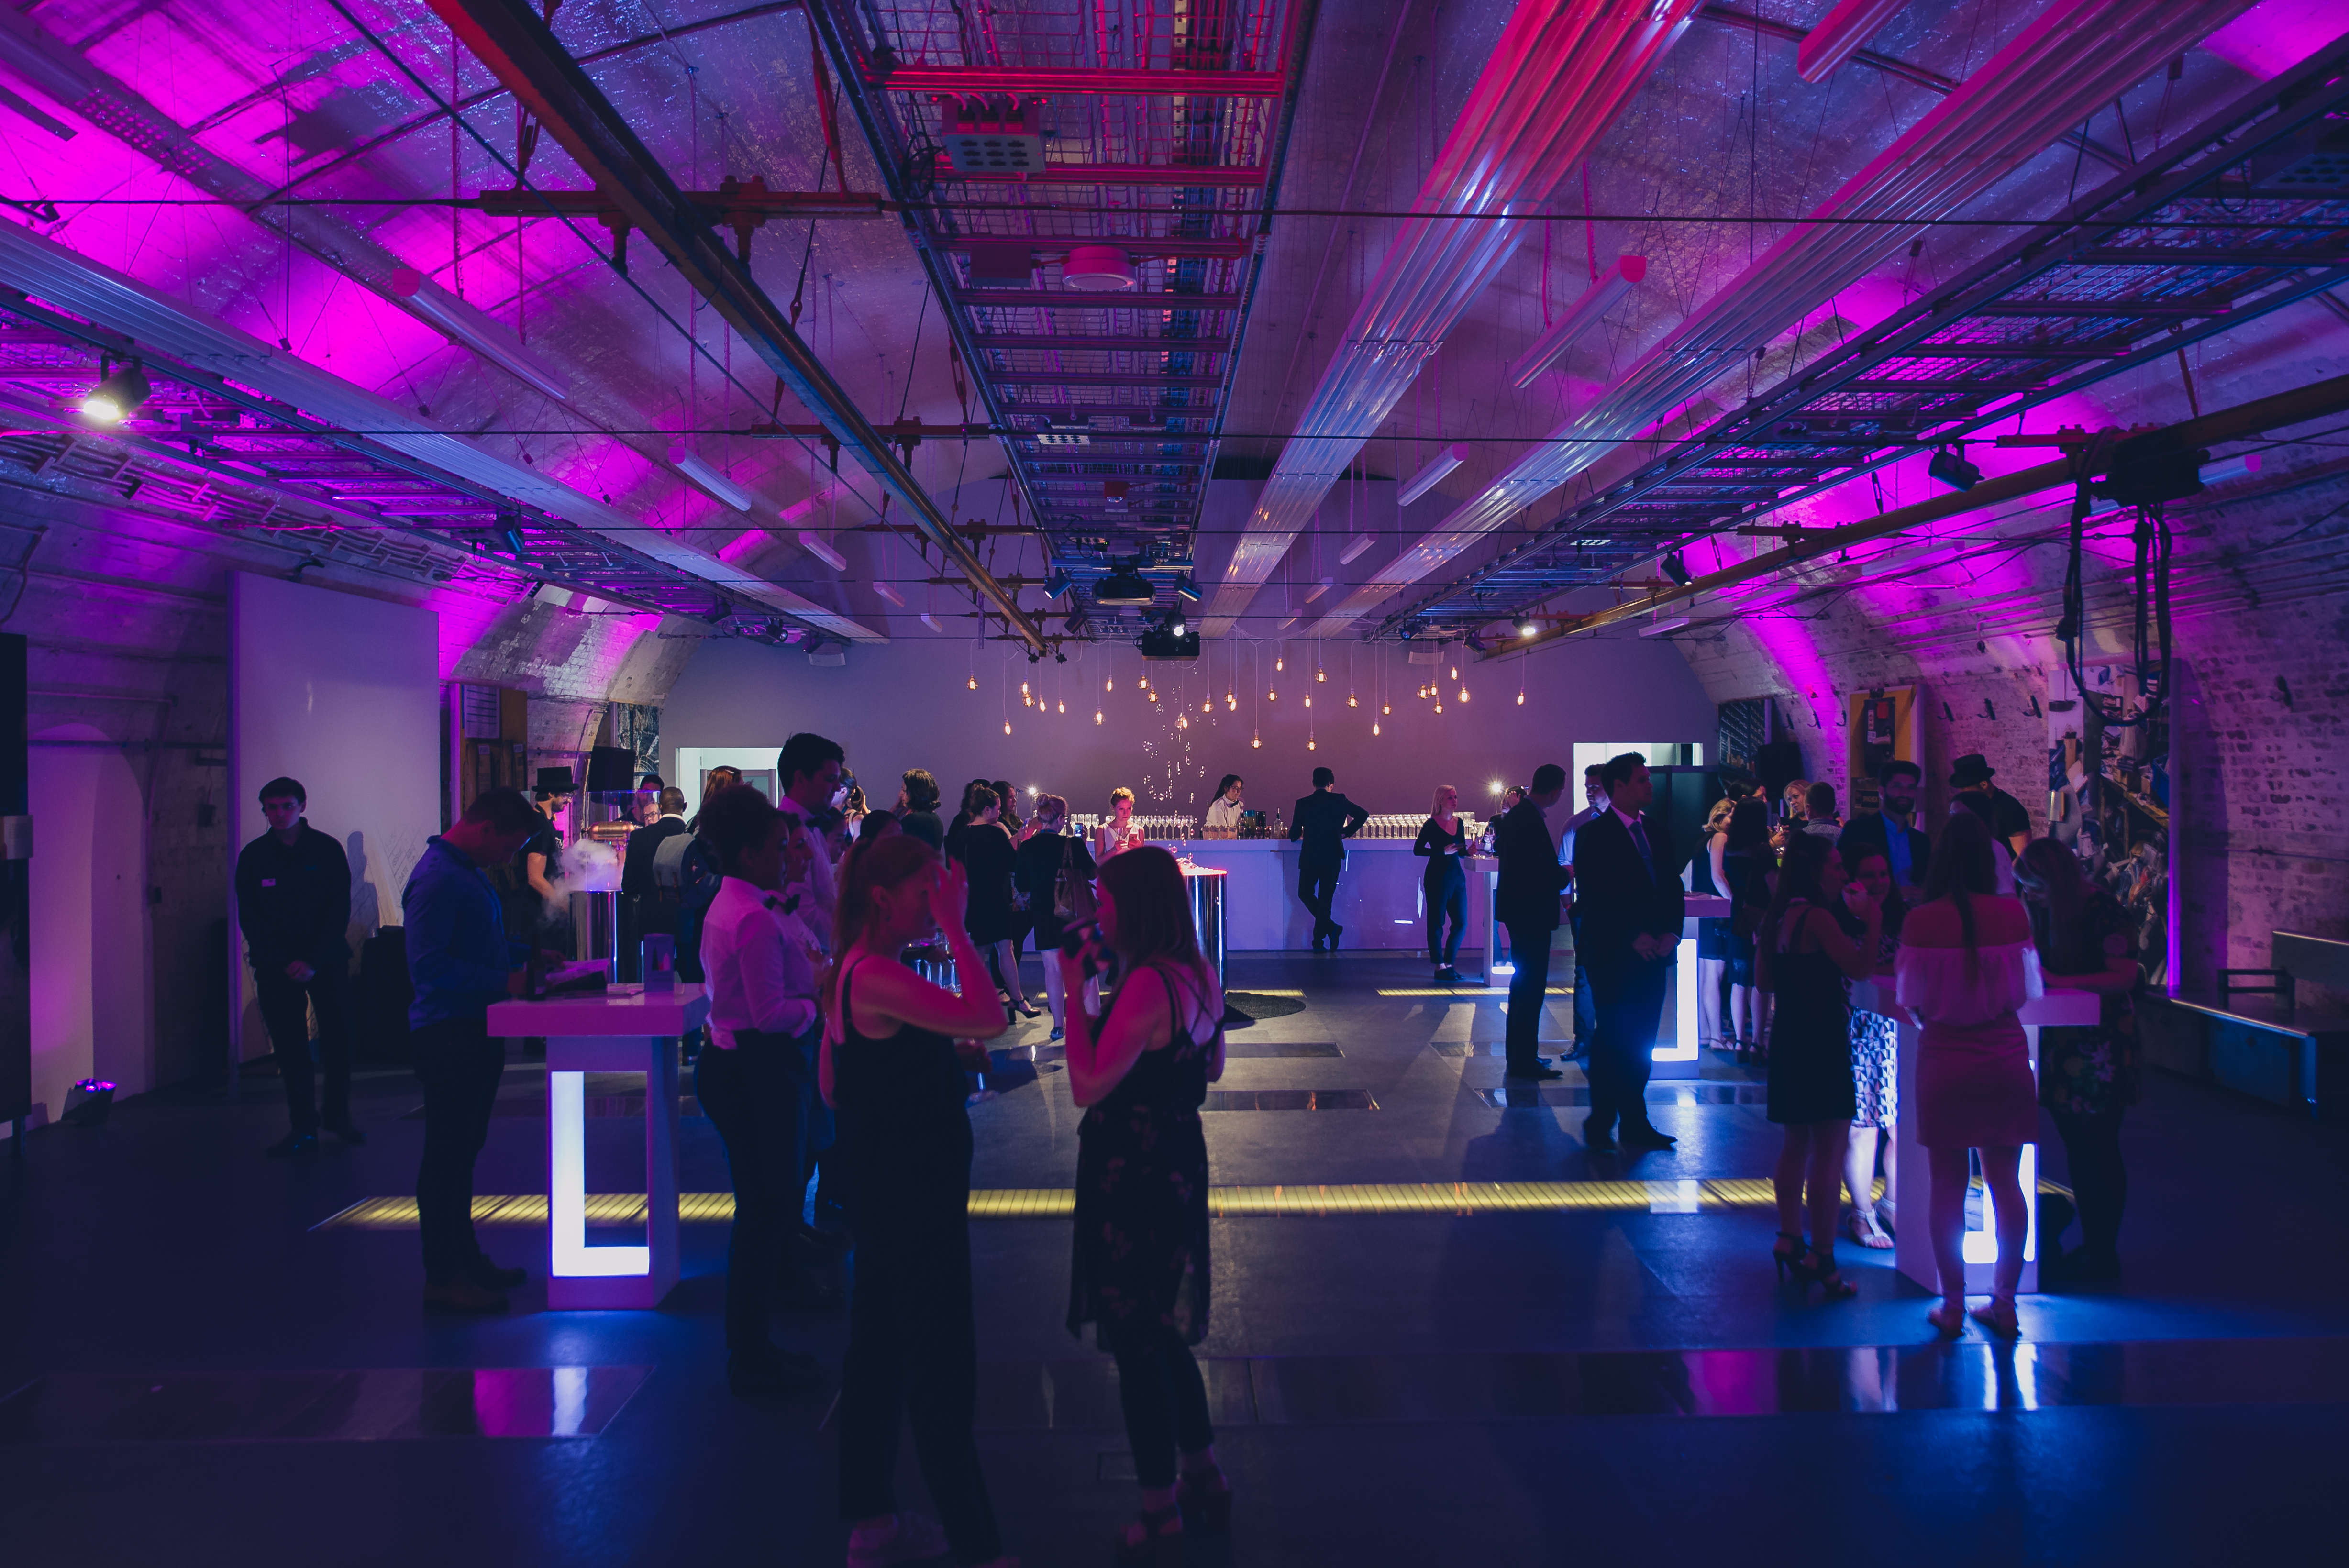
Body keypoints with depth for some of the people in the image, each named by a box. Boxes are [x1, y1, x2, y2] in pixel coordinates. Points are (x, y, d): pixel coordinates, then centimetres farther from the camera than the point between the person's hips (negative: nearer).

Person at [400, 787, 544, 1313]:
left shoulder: (469, 871, 14)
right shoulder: (437, 879, -18)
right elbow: (429, 965, -24)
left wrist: (525, 953, 10)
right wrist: (503, 983, -24)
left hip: (475, 1032, 10)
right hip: (448, 1033, -10)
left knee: (462, 1150, 17)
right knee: (447, 1155, -3)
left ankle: (463, 1255, 28)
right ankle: (442, 1278, 5)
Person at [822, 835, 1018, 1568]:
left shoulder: (855, 970, 8)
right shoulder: (878, 977, -23)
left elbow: (833, 1087, 14)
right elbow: (989, 1019, -33)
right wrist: (956, 928, -28)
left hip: (884, 1192, 10)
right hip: (911, 1196, -10)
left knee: (880, 1351, 18)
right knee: (944, 1368, -3)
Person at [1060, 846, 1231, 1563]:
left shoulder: (1147, 985, -24)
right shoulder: (1197, 975, 4)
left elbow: (1087, 1086, -25)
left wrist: (1075, 991, -18)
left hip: (1133, 1175, -9)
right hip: (1178, 1162, 9)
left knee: (1136, 1341, 3)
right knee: (1162, 1330, 22)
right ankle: (1204, 1478, 34)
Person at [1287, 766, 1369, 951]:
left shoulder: (1303, 804, -5)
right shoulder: (1339, 800, -2)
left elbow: (1294, 836, -3)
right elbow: (1363, 815, -2)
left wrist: (1295, 834, 21)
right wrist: (1345, 832, 7)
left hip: (1310, 858, -1)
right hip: (1333, 858, 1)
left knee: (1305, 894, 17)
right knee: (1325, 897, 9)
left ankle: (1330, 927, 1)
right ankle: (1318, 941, 9)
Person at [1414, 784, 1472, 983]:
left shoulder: (1459, 823, 10)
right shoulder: (1431, 825, -7)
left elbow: (1462, 850, 16)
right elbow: (1417, 849, -9)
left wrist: (1469, 851, -6)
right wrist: (1443, 851, -16)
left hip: (1457, 876, 7)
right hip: (1437, 876, -6)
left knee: (1460, 923, 5)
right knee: (1436, 922, -1)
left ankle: (1448, 965, 16)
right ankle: (1440, 967, 5)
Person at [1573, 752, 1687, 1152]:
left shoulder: (1656, 833, 15)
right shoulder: (1593, 835, -5)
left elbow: (1674, 887, 14)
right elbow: (1593, 898, -12)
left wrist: (1671, 933, -3)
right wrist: (1633, 938, -15)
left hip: (1652, 955, 6)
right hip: (1613, 957, -6)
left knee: (1640, 1045, 7)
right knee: (1613, 1041, -2)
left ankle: (1636, 1126, 12)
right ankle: (1601, 1127, 8)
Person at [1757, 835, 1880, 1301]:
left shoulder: (1781, 917, 10)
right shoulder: (1819, 917, -16)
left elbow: (1766, 978, 17)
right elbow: (1860, 968, -20)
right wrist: (1871, 922, -10)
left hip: (1790, 1043, 9)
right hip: (1822, 1045, -9)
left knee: (1796, 1146, 17)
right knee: (1829, 1153, -4)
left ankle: (1789, 1241, 21)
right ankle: (1822, 1259, -3)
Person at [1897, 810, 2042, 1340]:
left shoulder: (1922, 920, -12)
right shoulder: (2012, 914, -6)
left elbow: (1909, 997, -4)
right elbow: (2031, 988, 4)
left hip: (1945, 1060, -2)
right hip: (2005, 1057, 2)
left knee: (1948, 1186, 5)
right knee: (2006, 1183, 10)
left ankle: (1953, 1306, 11)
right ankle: (2004, 1303, 16)